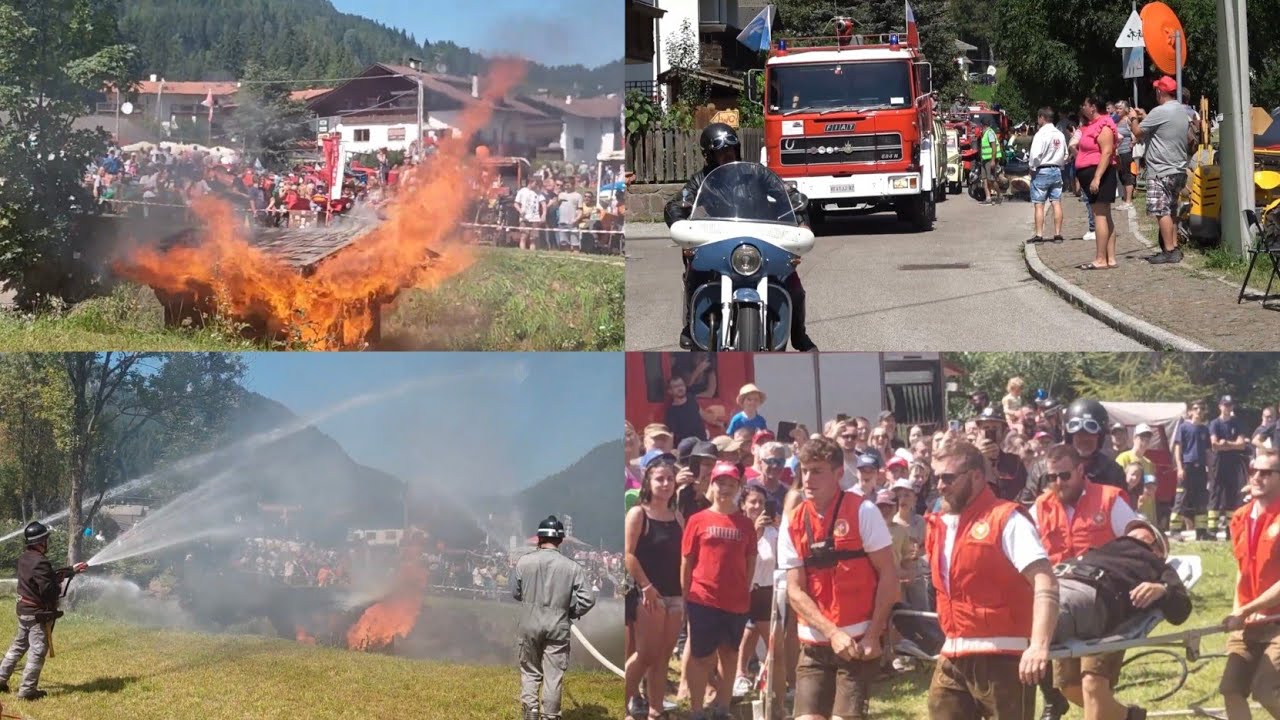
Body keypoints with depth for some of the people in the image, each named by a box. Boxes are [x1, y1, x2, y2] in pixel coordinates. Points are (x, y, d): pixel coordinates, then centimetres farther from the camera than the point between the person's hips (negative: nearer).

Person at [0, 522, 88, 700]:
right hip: (38, 614, -9)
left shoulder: (24, 558, 7)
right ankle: (27, 690, 2)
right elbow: (48, 590, -27)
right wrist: (59, 588, -6)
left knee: (18, 646, 21)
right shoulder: (40, 562, -24)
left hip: (23, 610, 9)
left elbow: (48, 577, 15)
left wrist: (72, 570, 18)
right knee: (37, 652, -1)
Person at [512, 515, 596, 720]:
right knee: (554, 674, 7)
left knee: (530, 670, 16)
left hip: (530, 625, 1)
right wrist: (571, 613, 6)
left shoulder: (523, 562, -7)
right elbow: (588, 599, -10)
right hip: (557, 627, -1)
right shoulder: (572, 567, -10)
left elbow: (515, 593, 5)